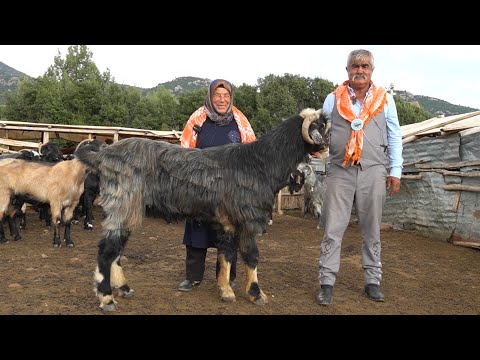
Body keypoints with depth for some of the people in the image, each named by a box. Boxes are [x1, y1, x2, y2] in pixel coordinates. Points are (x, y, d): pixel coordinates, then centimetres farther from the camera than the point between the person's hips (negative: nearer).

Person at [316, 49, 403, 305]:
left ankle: (372, 282, 20)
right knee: (332, 229, -4)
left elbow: (394, 137, 11)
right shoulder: (333, 99, 9)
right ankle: (326, 283, 4)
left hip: (373, 172, 1)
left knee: (371, 230, 8)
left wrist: (395, 171, 6)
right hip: (340, 171, -1)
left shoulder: (385, 99, 10)